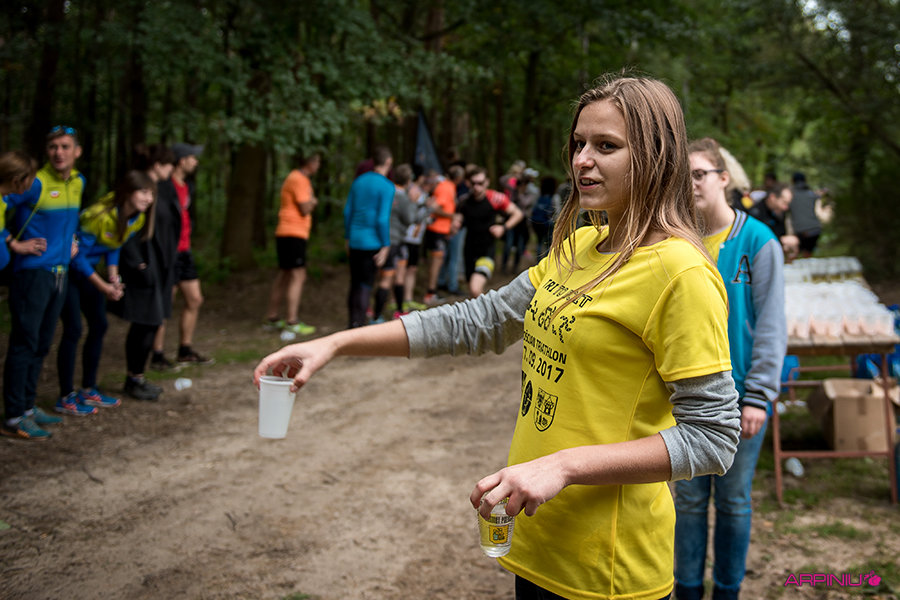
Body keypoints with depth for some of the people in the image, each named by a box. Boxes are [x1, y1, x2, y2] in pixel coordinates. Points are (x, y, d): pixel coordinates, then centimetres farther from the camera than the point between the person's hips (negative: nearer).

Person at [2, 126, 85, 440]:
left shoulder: (78, 182, 10)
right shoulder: (36, 183, -14)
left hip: (60, 272, 7)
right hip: (32, 271, -7)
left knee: (41, 345, 13)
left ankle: (28, 407, 24)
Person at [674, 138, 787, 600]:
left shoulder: (759, 242, -7)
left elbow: (770, 325, -8)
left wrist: (758, 395, -12)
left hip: (738, 392, -2)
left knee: (733, 499, 10)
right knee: (689, 497, 11)